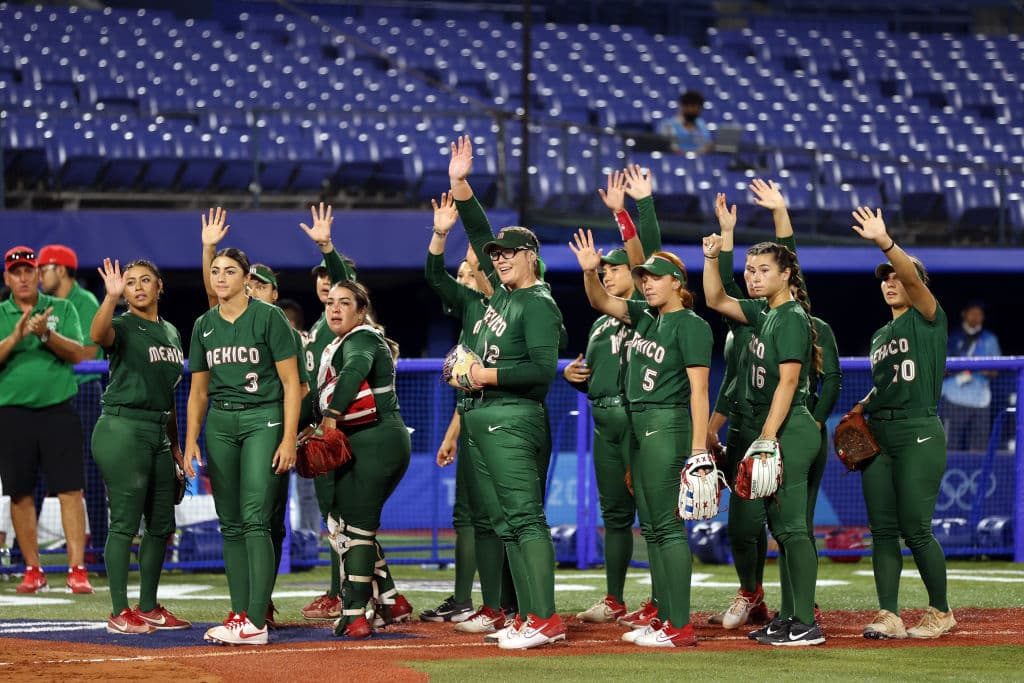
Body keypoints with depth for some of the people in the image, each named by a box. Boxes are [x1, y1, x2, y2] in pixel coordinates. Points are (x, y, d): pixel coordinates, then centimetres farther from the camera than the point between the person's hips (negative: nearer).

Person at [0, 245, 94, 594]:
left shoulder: (62, 309, 8)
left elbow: (78, 354, -3)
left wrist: (46, 333, -18)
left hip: (58, 410, -1)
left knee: (70, 490, -8)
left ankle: (77, 569, -10)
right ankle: (33, 570, 13)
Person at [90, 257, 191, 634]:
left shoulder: (171, 332, 17)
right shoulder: (123, 327, -5)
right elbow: (98, 335, -30)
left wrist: (175, 444, 19)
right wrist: (111, 297, -45)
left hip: (159, 432, 8)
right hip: (123, 429, -8)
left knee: (161, 524, 10)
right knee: (125, 521, -8)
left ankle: (149, 608, 20)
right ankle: (119, 614, -5)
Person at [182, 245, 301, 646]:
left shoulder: (269, 318, -5)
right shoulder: (204, 325, 11)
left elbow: (291, 382, -6)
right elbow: (198, 391, 16)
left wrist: (289, 438, -13)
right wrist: (191, 441, 6)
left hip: (262, 419, -6)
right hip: (220, 423, 6)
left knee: (255, 519, -15)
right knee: (230, 523, 5)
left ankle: (256, 623, -18)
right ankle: (239, 616, 8)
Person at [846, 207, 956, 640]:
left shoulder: (928, 319, -1)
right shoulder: (880, 336, 20)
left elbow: (914, 277, -19)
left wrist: (885, 242, -34)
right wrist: (860, 408, 6)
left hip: (919, 433, -7)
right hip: (878, 434, 7)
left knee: (915, 529, -8)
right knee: (882, 528, 1)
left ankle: (941, 612, 6)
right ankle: (888, 617, 2)